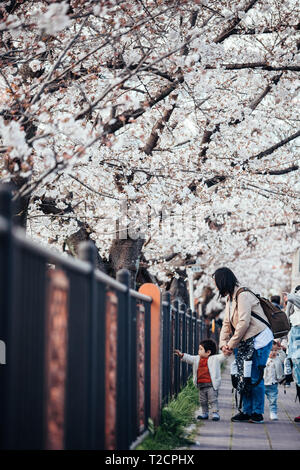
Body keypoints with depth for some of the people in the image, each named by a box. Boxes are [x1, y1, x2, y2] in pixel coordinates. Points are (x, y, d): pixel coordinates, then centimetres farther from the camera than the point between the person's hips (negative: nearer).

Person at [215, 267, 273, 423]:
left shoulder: (243, 295, -16)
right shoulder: (230, 298, 15)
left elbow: (244, 323, -21)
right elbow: (227, 323, 15)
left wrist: (231, 345, -14)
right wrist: (223, 344, 0)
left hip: (258, 340, -9)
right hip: (244, 343, 9)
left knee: (254, 378, -8)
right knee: (243, 377, 7)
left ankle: (257, 413, 0)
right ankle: (247, 411, 14)